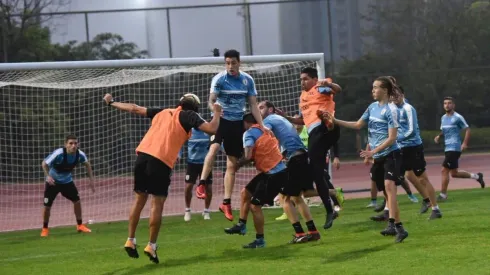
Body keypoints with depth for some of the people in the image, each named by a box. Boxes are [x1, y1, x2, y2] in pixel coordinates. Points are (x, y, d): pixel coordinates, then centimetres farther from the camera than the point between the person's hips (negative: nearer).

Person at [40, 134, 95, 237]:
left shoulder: (80, 154, -20)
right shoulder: (58, 154, -34)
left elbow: (87, 164, 2)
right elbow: (44, 164, -25)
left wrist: (91, 179, -2)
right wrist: (48, 176, -40)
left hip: (67, 181, 4)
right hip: (53, 181, -4)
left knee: (77, 201, -3)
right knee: (47, 205, -5)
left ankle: (79, 225, 14)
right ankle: (45, 229, 15)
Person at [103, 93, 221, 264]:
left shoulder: (162, 112, 23)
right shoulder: (189, 116, 8)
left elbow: (134, 109, 29)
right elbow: (212, 129, -2)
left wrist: (111, 103, 42)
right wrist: (217, 113, 17)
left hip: (143, 155, 5)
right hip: (161, 161, -5)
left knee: (139, 199, 15)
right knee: (157, 204, 1)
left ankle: (130, 241, 16)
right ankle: (151, 246, 0)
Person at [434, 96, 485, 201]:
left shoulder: (457, 117, -9)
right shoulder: (443, 118, 14)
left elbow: (467, 130, -7)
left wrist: (465, 143, -19)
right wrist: (439, 136, 5)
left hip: (454, 148, -9)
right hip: (447, 148, 9)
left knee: (444, 171, -12)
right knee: (454, 173, 14)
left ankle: (443, 195, -5)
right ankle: (476, 176, 31)